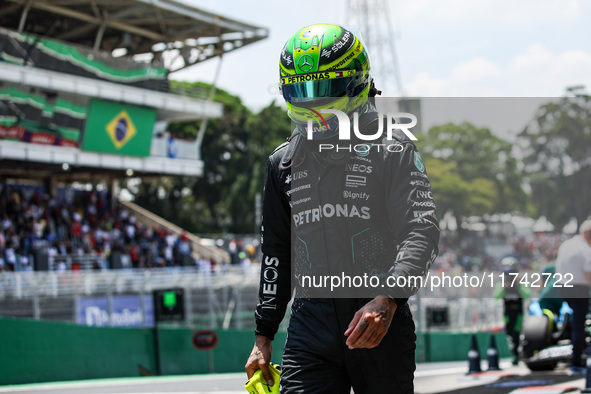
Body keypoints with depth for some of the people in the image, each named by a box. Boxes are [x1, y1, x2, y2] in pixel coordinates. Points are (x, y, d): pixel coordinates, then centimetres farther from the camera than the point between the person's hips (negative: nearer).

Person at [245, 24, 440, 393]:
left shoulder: (391, 149, -1)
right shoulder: (284, 161, 14)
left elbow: (422, 231, -12)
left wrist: (387, 300, -28)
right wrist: (263, 337, 19)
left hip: (380, 319, -3)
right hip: (310, 321, 3)